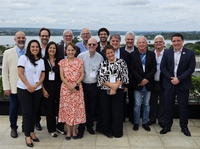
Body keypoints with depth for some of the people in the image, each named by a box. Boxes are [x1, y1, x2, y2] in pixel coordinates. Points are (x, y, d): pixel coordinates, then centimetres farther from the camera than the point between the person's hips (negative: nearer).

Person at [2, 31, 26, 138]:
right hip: (14, 87, 0)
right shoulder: (8, 53, 2)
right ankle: (13, 128, 26)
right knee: (13, 108, 10)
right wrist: (6, 87, -4)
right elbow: (5, 71, 1)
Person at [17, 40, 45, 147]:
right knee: (27, 112, -1)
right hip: (24, 89, -4)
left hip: (37, 90, 4)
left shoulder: (41, 60, 9)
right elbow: (20, 73, -11)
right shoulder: (23, 58, -4)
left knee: (34, 111, 9)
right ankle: (27, 136, 7)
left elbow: (43, 75, 6)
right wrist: (28, 85, -15)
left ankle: (32, 132, 22)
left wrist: (36, 86, -9)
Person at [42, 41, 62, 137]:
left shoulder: (59, 61, 5)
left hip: (57, 87, 2)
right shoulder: (43, 60, -1)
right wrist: (43, 89, -8)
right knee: (49, 108, 3)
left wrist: (61, 88, -2)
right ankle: (51, 129, 15)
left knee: (58, 107, 3)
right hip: (47, 87, -2)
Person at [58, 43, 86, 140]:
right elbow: (62, 76, 0)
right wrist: (69, 86, -13)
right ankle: (68, 131, 13)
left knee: (77, 108, 2)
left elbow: (82, 75, 2)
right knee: (67, 108, 2)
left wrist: (75, 84, -12)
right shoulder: (62, 62, 5)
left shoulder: (80, 61, 5)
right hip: (65, 87, 0)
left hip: (77, 87, 0)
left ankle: (74, 131, 15)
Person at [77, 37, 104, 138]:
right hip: (83, 85, -2)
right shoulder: (81, 56, -7)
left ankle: (90, 126, 29)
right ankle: (81, 129, 15)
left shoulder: (100, 57, -1)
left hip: (94, 85, 2)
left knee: (92, 107, 12)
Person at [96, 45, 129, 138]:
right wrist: (112, 85, -15)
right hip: (105, 91, 1)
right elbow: (101, 78, -3)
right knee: (105, 111, 7)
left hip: (118, 91, -1)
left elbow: (124, 76, -5)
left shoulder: (121, 62, 2)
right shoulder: (103, 64, 5)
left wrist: (115, 87, -12)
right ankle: (107, 130, 24)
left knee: (117, 111, 3)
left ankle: (117, 131, 19)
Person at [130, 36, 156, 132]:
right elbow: (132, 69, -6)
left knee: (146, 104, 10)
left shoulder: (151, 54, 5)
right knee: (137, 104, 3)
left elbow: (154, 68, -1)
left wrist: (146, 79, -12)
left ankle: (145, 123, 22)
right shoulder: (133, 55, 0)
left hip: (148, 83, 2)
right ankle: (136, 123, 16)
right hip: (137, 84, -2)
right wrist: (140, 80, -15)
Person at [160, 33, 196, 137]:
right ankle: (167, 126, 19)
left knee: (183, 106, 7)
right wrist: (171, 78, -13)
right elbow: (163, 67, 1)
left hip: (183, 84, -1)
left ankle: (184, 126, 22)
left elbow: (191, 69, -8)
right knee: (168, 105, 7)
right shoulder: (167, 53, 5)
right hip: (169, 83, 2)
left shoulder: (190, 53, -2)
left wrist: (179, 79, -16)